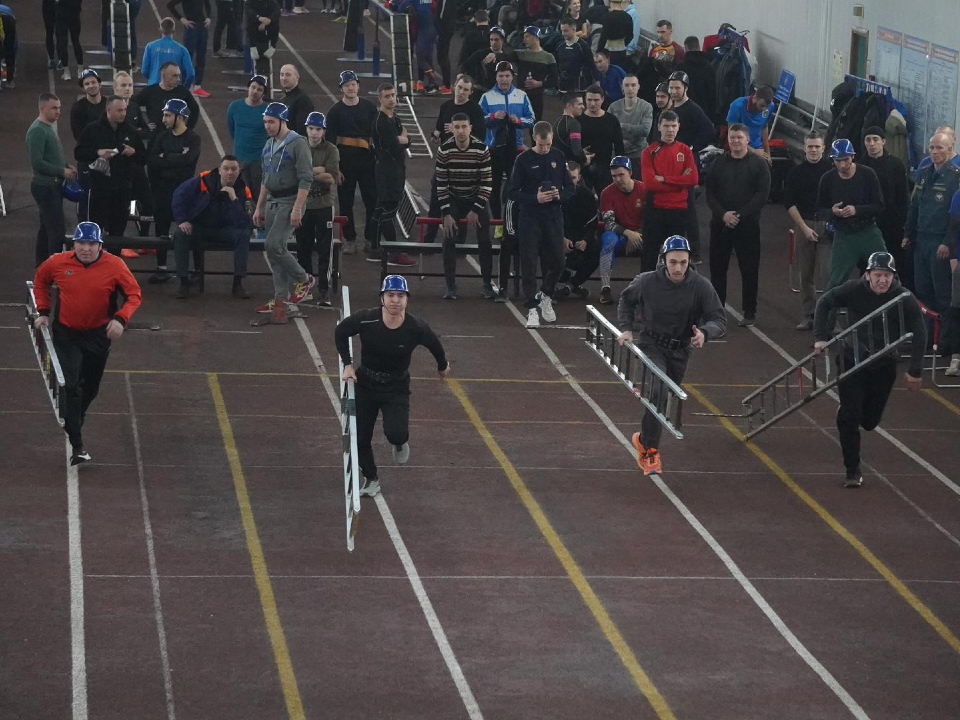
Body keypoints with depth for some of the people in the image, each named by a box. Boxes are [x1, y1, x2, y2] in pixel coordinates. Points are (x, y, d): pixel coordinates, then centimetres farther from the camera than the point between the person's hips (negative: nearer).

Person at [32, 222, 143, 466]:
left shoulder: (114, 266, -14)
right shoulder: (58, 263, -10)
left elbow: (134, 294, -7)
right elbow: (40, 280, 10)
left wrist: (121, 318, -22)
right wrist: (43, 311, 4)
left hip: (98, 334, 1)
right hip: (66, 333, -1)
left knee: (90, 388, 16)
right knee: (71, 386, -14)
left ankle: (74, 422, 44)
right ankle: (76, 444, -13)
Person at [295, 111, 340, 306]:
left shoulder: (331, 150, 0)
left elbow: (332, 178, -12)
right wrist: (318, 171, -8)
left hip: (323, 205, -2)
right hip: (303, 204, 2)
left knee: (324, 251, -3)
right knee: (303, 249, 9)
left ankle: (323, 290, -1)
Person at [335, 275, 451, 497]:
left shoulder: (416, 327, -21)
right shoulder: (366, 320, -22)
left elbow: (434, 344, 2)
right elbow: (340, 332, -2)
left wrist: (443, 366, 19)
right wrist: (347, 365, -5)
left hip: (396, 388, -1)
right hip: (365, 385, 1)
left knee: (395, 433, -22)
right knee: (360, 438, 3)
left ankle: (400, 442, 17)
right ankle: (371, 479, 29)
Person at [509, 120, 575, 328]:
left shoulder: (558, 157, 5)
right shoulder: (524, 159, -4)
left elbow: (570, 188, 10)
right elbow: (513, 193, -4)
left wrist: (559, 195, -12)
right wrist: (535, 198, -19)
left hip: (554, 218, 3)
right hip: (530, 219, -3)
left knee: (557, 262, 3)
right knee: (529, 264, -4)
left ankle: (545, 296, 29)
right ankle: (532, 307, 2)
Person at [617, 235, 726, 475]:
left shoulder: (701, 286, -16)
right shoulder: (646, 282, -15)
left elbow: (719, 320, -15)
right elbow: (626, 301, 8)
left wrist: (704, 333, -35)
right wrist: (626, 328, -2)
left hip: (680, 351, 3)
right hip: (650, 345, -3)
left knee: (664, 401, 16)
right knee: (658, 390, -26)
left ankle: (643, 439, 43)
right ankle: (651, 451, -19)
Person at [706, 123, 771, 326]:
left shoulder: (758, 164, 2)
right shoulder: (719, 163, 11)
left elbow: (762, 194, -6)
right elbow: (710, 193, 7)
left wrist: (740, 214, -14)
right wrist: (723, 214, -11)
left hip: (747, 225, -3)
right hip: (720, 224, 3)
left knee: (749, 270, 0)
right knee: (717, 268, 4)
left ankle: (749, 313, 7)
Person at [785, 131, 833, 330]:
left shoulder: (831, 169, 3)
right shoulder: (796, 172, 7)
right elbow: (789, 203, 5)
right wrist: (804, 227, -4)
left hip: (828, 225, -2)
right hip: (803, 225, 2)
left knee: (827, 272, -11)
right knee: (806, 274, 6)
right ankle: (808, 315, 14)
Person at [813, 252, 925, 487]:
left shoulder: (904, 299, -16)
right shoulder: (854, 290, -17)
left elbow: (919, 335, -10)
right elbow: (825, 302, -1)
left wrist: (915, 371, -12)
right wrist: (821, 337, -8)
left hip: (884, 366, 1)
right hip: (852, 360, -1)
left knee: (870, 420, 13)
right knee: (849, 416, -9)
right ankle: (852, 471, 2)